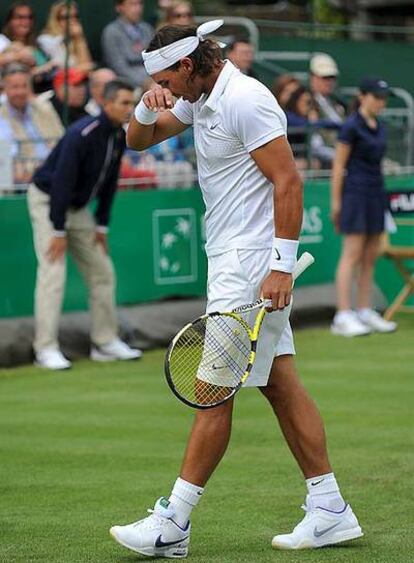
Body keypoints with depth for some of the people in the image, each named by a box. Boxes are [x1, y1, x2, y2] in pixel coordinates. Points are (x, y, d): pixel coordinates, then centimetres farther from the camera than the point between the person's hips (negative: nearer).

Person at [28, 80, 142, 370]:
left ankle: (105, 342, 14)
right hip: (48, 200, -8)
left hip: (77, 206, 8)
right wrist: (59, 231, -26)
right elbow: (62, 181, -27)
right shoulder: (82, 134, -27)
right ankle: (46, 349, -14)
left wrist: (102, 225, 5)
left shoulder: (119, 137, -1)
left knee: (102, 270, 7)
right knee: (53, 273, -15)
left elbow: (109, 182, 8)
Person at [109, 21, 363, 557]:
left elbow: (288, 182, -20)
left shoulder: (245, 99, -16)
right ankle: (330, 509, 10)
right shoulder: (200, 99, 14)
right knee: (280, 385, 8)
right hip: (232, 264, 10)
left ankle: (174, 522, -3)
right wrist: (147, 108, -2)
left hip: (251, 266, -10)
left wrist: (281, 265, -23)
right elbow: (137, 140, 22)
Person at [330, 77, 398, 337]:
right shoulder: (352, 126, -9)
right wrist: (336, 201, -12)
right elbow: (339, 165, -9)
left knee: (371, 256, 8)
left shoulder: (379, 127, 14)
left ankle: (365, 312, 12)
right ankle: (343, 316, -9)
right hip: (355, 191, -8)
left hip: (376, 192, 8)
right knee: (353, 255, -9)